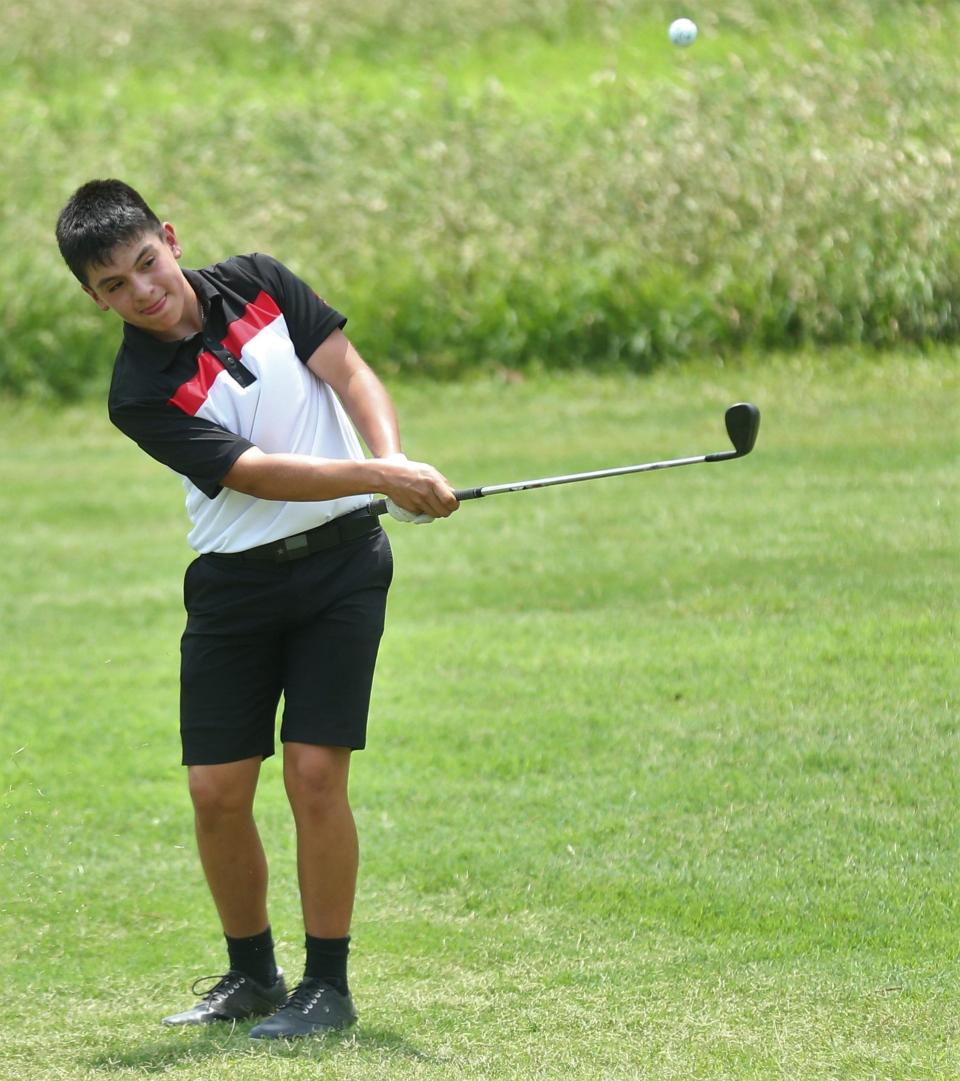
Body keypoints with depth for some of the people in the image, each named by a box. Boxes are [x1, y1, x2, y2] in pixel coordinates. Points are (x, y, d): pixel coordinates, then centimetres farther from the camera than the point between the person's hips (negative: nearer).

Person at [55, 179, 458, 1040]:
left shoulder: (258, 284, -2)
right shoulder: (141, 394, -12)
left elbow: (349, 371, -4)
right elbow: (258, 474, -21)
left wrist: (395, 458, -24)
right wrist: (376, 475, -32)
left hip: (341, 559, 0)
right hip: (235, 582, 0)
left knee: (315, 772, -9)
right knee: (217, 791, -1)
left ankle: (328, 985, 1)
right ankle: (251, 975, 21)